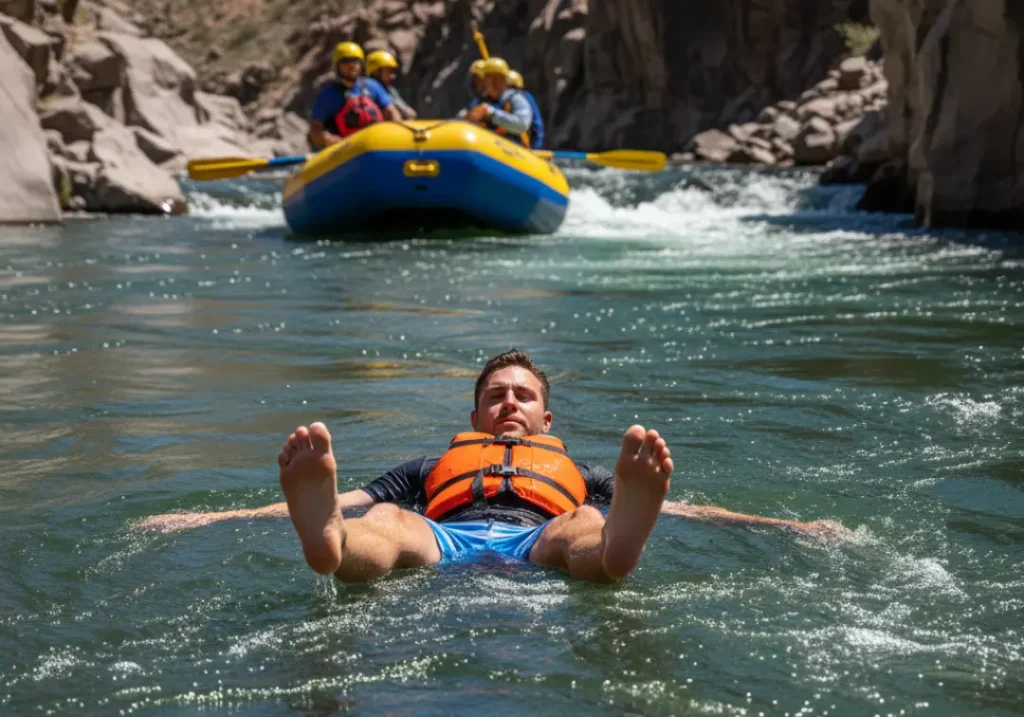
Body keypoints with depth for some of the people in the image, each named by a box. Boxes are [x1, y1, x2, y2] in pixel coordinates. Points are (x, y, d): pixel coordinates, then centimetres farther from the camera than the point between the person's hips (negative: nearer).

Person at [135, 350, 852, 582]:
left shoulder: (576, 470, 41)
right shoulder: (433, 466, 41)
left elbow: (686, 509, 32)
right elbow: (341, 500, 31)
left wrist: (789, 525, 22)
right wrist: (207, 519, 21)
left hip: (540, 542, 0)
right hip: (441, 540, 0)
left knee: (587, 526, -34)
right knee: (382, 523, -32)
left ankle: (619, 547, -69)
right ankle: (325, 546, -66)